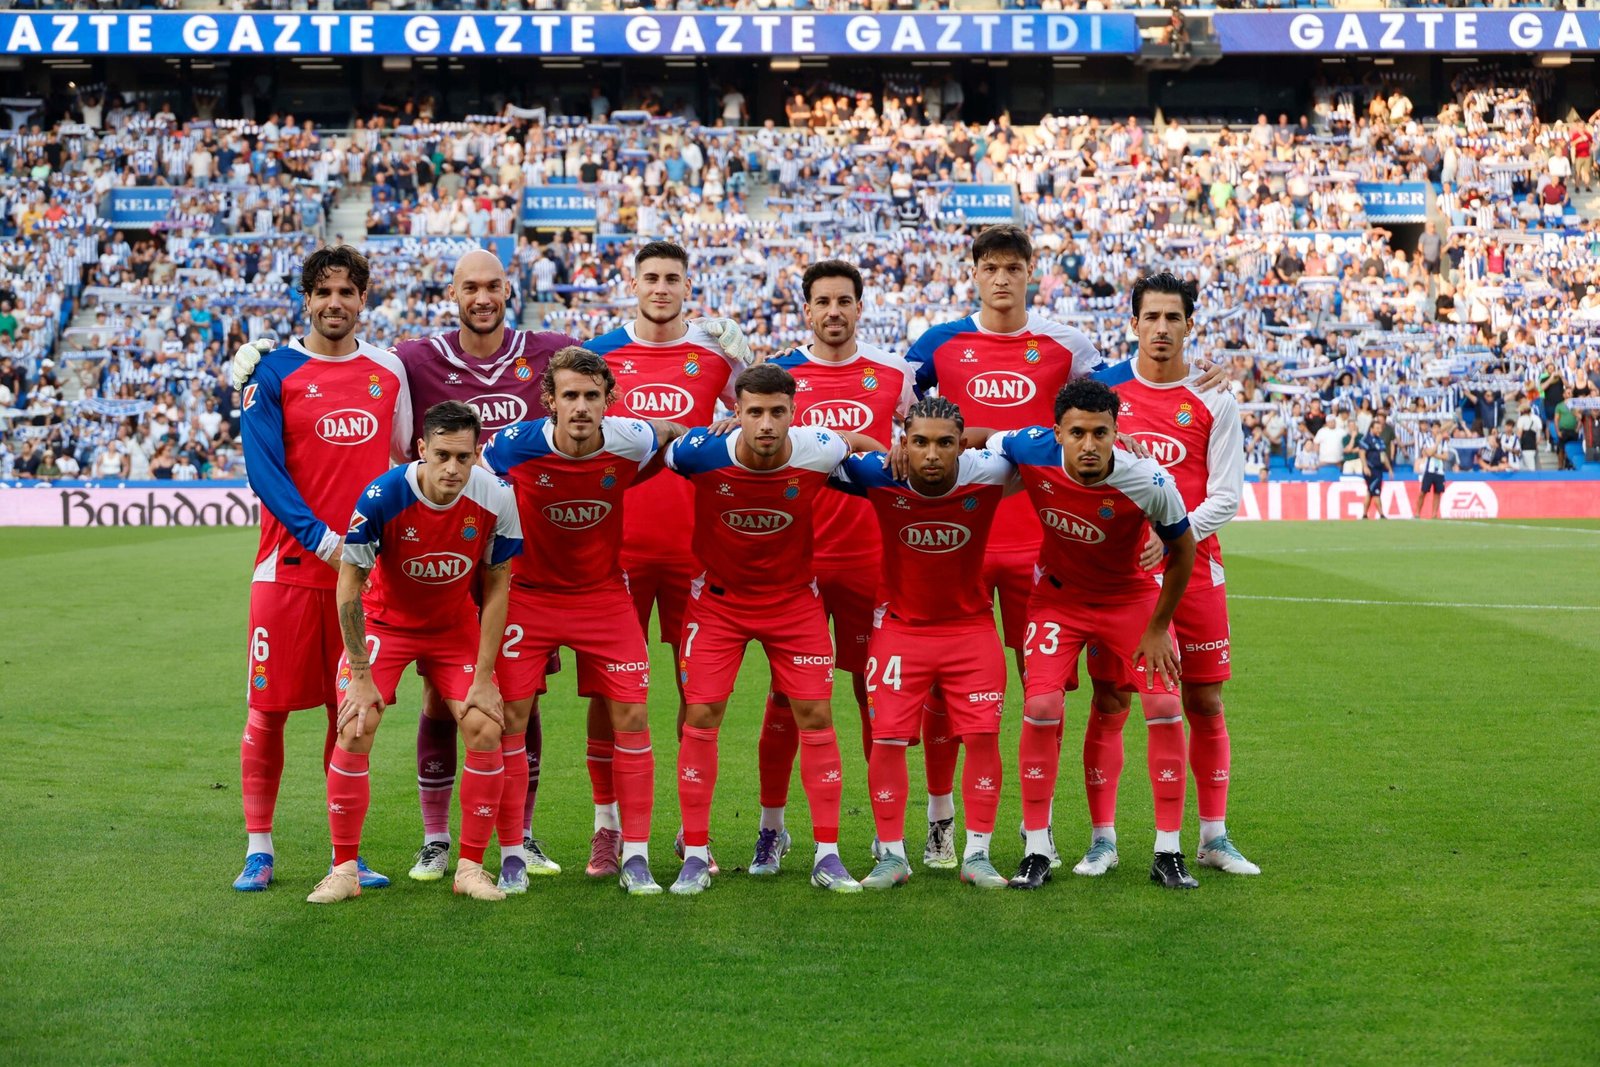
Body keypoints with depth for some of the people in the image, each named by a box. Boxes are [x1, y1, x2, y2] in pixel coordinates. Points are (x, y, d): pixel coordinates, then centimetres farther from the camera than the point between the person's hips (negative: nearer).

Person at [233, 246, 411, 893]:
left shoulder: (388, 370, 10)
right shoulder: (275, 372, -2)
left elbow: (405, 459, 20)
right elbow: (262, 469, -9)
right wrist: (320, 536, -20)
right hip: (289, 566, -3)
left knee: (352, 711, 7)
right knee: (268, 709, -1)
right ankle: (258, 848, 11)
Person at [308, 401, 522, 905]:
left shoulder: (496, 499, -21)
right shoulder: (382, 496, -28)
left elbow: (496, 588, -9)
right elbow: (349, 584, -17)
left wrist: (483, 678, -11)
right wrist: (360, 675, -17)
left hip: (457, 626, 2)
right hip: (385, 621, -2)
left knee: (485, 730, -13)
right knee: (355, 731, -16)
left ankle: (471, 867, 1)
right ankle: (344, 869, -2)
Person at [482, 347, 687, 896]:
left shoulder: (630, 441, -16)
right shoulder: (516, 444, -20)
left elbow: (674, 435, 9)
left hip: (604, 594, 1)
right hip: (529, 594, -1)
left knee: (631, 716, -5)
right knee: (509, 716, -6)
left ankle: (635, 857, 5)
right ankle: (512, 858, 6)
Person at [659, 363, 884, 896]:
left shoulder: (818, 451, -20)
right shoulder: (701, 453, -23)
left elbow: (862, 443, 4)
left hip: (794, 598, 1)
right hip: (718, 598, -1)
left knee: (816, 716, -4)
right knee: (702, 717, -6)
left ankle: (828, 856, 5)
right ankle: (696, 855, 6)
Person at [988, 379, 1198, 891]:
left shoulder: (1149, 483, -30)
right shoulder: (1031, 451, -27)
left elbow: (1182, 551, -12)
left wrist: (1156, 629, -6)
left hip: (1132, 596, -1)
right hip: (1058, 594, 1)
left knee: (1165, 707, -11)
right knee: (1042, 708, -13)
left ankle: (1168, 853, 2)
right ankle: (1037, 851, 0)